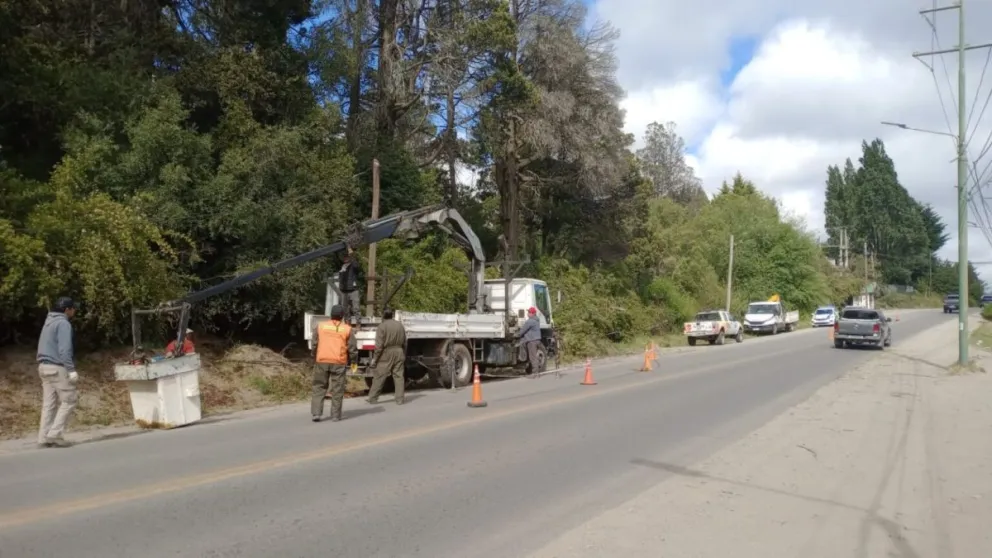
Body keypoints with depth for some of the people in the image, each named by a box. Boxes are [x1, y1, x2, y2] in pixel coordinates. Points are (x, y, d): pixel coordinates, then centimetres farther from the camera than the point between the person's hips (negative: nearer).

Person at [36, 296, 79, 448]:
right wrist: (71, 370, -20)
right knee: (69, 401, -3)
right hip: (57, 367, -9)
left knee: (49, 404, 7)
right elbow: (64, 349, -18)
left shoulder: (49, 322, 19)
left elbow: (45, 346, 20)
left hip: (44, 366, 9)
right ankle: (55, 434, -9)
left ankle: (44, 438, 5)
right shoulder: (63, 323, -10)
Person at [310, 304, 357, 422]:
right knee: (337, 390, 5)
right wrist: (354, 362, 15)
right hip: (339, 363, -1)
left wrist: (313, 359, 18)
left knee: (319, 387, 11)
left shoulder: (320, 326, 5)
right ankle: (335, 416, 6)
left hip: (321, 361, 1)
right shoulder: (346, 329, 2)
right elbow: (352, 347, 3)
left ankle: (316, 413, 3)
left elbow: (314, 343, 7)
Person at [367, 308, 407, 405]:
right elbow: (404, 343, 14)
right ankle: (399, 399, 8)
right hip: (399, 353, 5)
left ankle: (373, 398, 6)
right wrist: (404, 356, 24)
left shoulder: (382, 326, -8)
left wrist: (374, 359, -8)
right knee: (398, 376, 8)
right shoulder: (400, 325, 10)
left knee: (379, 377, 2)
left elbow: (379, 345, -13)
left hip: (386, 354, -4)